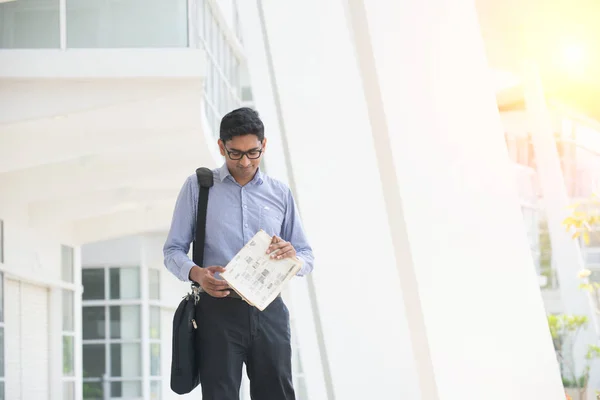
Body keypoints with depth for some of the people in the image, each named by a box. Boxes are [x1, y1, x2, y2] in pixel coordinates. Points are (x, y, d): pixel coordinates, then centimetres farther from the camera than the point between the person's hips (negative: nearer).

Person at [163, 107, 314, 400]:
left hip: (269, 312, 2)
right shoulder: (197, 187, 6)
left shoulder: (280, 194, 14)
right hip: (218, 310, -2)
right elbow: (173, 250, 5)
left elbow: (307, 257, 15)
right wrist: (196, 274, -18)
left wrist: (292, 257, -10)